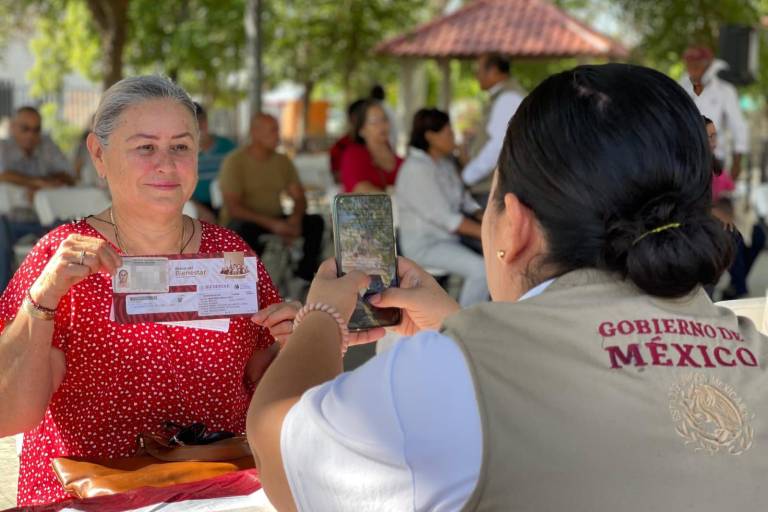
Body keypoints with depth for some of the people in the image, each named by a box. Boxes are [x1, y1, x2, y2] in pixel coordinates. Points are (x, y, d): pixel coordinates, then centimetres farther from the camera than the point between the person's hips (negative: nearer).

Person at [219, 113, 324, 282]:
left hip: (276, 221, 5)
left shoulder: (283, 161, 6)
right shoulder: (235, 162, -11)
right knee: (246, 229, -39)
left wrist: (295, 218, -18)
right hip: (245, 220, -5)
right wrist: (271, 224, -26)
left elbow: (299, 198, 7)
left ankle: (303, 279, -13)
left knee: (315, 221, -15)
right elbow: (233, 208, -17)